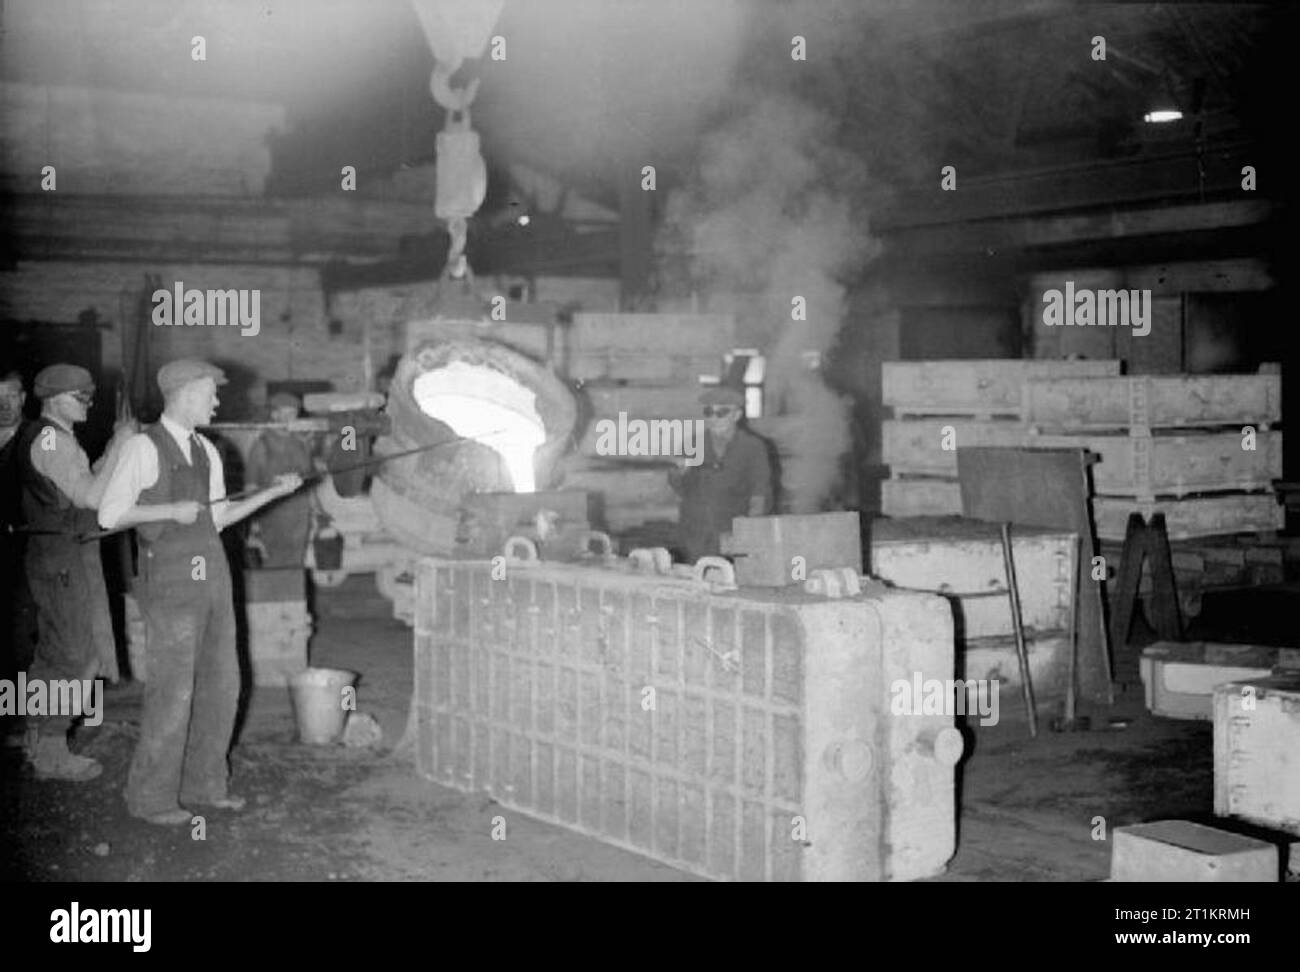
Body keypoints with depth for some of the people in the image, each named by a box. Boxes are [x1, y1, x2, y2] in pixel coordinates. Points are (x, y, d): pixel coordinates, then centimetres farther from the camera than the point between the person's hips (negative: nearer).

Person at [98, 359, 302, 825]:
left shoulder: (205, 451, 13)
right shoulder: (144, 448, -9)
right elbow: (109, 515, -10)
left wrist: (271, 493, 9)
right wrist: (170, 511, -16)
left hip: (212, 576, 7)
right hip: (169, 581, -7)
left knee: (221, 684, 10)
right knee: (172, 690, -5)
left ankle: (203, 783, 22)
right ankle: (151, 795, 8)